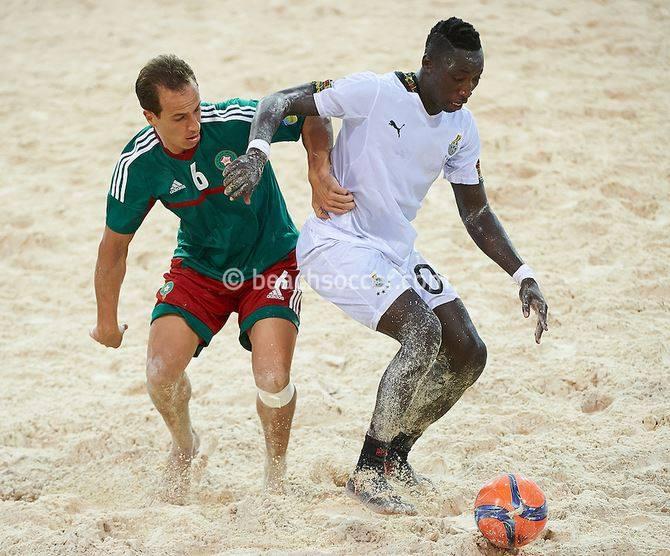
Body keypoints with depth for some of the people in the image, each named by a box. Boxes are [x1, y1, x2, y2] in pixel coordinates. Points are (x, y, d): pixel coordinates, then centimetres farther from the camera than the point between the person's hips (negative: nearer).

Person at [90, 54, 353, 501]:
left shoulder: (238, 121, -26)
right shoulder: (137, 166, -18)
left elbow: (313, 116, -12)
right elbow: (115, 246, -3)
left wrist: (320, 174, -31)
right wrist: (107, 322, 6)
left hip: (270, 261, -2)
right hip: (199, 267, 2)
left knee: (273, 379, -19)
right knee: (162, 371, -14)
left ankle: (276, 476, 10)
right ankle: (184, 445, 21)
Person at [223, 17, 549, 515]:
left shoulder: (462, 128, 3)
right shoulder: (373, 92, -17)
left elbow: (476, 212, 13)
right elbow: (279, 103, -14)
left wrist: (522, 275, 3)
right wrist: (257, 153, -34)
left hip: (398, 251, 8)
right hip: (337, 243, -8)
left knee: (469, 354, -1)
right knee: (423, 333, -27)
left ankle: (395, 455, 19)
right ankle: (368, 474, -17)